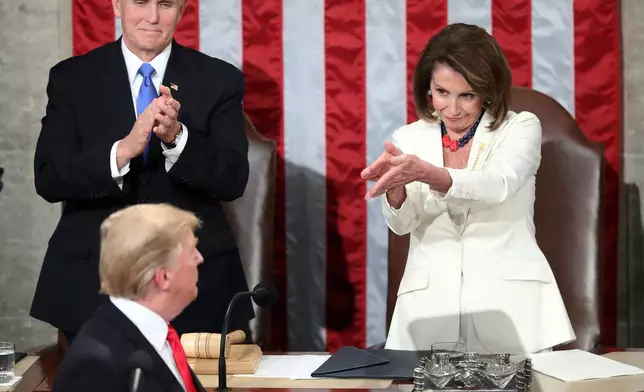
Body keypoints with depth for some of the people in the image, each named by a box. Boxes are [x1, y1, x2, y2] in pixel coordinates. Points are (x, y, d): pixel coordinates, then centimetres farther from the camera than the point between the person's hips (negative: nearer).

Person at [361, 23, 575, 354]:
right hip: (430, 303, 1)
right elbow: (402, 223, -1)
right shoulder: (409, 138, 11)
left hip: (508, 299, -1)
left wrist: (425, 173, -33)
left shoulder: (521, 128, 4)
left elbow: (497, 185, -16)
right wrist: (395, 185, -24)